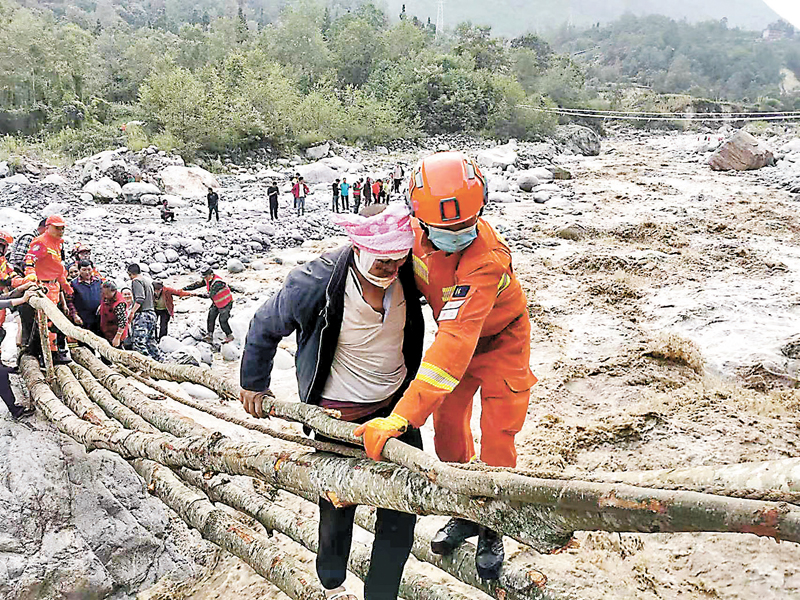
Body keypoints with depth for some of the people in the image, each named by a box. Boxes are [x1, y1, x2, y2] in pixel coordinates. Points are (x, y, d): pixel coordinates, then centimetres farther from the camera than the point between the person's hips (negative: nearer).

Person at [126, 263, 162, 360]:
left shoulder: (136, 281, -7)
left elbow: (140, 299, -19)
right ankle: (158, 360, 20)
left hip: (142, 315, -10)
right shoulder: (148, 281, 19)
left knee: (138, 343, -14)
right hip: (152, 312, 10)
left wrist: (132, 312, -20)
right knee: (150, 341, 17)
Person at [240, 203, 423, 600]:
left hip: (396, 402, 4)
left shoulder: (404, 274, -13)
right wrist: (254, 384, 6)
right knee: (339, 505, 14)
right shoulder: (314, 283, -26)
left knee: (402, 508, 7)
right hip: (338, 414, -4)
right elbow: (264, 328, -7)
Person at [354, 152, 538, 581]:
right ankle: (467, 512, 33)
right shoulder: (419, 231, -23)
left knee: (497, 439, 0)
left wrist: (402, 417, -58)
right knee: (447, 425, 10)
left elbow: (456, 341, -52)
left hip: (500, 340, -5)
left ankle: (491, 531, 24)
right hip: (453, 336, 6)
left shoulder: (487, 259, -43)